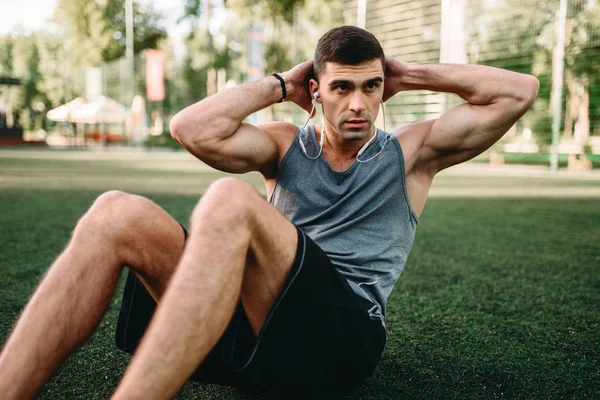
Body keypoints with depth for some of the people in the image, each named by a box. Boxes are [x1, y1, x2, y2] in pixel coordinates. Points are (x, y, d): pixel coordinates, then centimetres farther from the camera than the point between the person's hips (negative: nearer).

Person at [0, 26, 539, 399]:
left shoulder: (411, 152, 15)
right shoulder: (286, 146, 18)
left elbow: (519, 91, 8)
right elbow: (192, 130, -1)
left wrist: (411, 73, 12)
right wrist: (280, 85, 10)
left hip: (341, 337, -3)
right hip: (253, 325, 4)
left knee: (230, 202, -31)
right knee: (117, 216, -19)